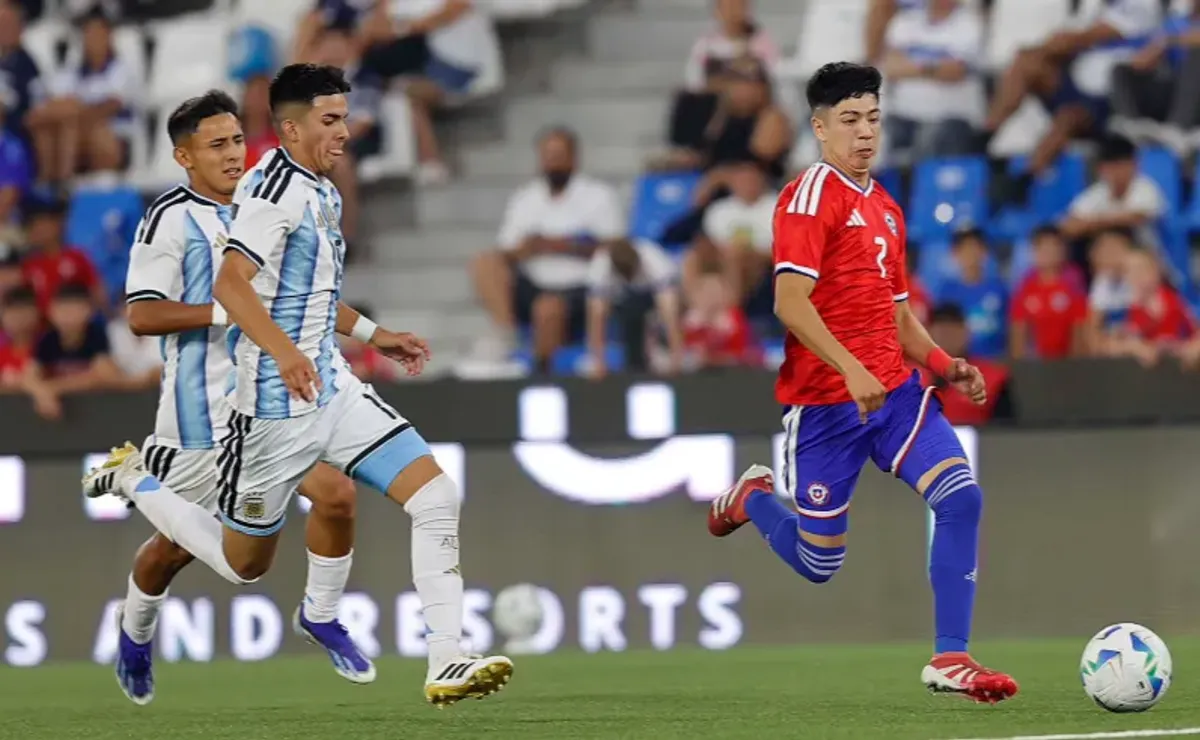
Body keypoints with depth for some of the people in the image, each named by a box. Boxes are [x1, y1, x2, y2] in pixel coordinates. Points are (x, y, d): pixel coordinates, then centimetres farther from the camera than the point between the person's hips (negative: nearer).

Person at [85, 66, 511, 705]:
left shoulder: (321, 191, 13)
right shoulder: (277, 186, -17)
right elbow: (231, 282, -29)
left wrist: (372, 334, 28)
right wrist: (284, 352, -42)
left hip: (332, 389, 8)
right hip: (276, 406, -8)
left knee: (437, 495, -9)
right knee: (244, 564, 8)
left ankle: (446, 664, -12)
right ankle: (133, 480, 31)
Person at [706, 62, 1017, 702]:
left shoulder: (886, 210, 16)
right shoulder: (811, 195, -10)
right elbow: (790, 301, -20)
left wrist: (945, 365, 8)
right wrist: (852, 370, -28)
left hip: (893, 389, 7)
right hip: (824, 401, -7)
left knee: (961, 495, -16)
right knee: (818, 563, 3)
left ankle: (950, 660, -12)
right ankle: (750, 498, 37)